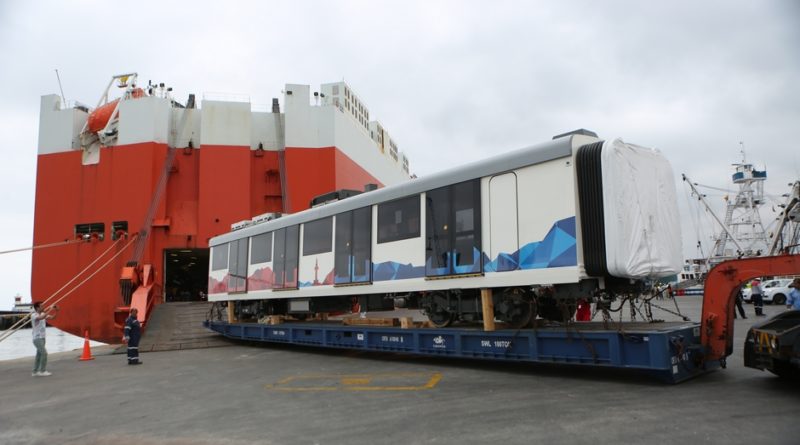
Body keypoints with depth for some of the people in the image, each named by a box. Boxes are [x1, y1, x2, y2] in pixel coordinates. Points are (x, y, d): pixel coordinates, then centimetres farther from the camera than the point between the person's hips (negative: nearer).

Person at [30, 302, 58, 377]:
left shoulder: (43, 314, 9)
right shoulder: (33, 315, -14)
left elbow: (52, 317, 7)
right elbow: (42, 318, -34)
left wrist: (56, 311, -9)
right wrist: (50, 310, -34)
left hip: (42, 338, 8)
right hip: (37, 338, -8)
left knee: (39, 355, 10)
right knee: (44, 353, -13)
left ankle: (35, 372, 16)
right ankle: (43, 371, -8)